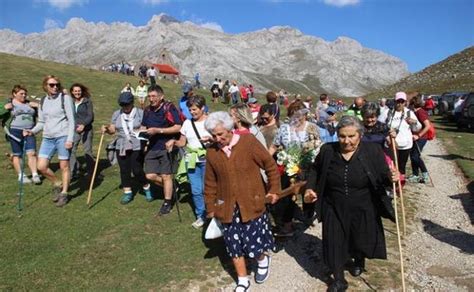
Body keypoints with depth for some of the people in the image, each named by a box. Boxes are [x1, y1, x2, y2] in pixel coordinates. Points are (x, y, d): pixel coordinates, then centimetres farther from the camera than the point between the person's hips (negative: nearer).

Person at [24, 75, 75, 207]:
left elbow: (71, 120, -7)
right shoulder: (43, 101, 13)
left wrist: (70, 138, -15)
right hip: (47, 138, 5)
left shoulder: (65, 98, -3)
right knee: (41, 166, 0)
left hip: (63, 137, -5)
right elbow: (41, 122, 17)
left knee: (64, 166, 1)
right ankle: (57, 185, 24)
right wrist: (32, 131, -2)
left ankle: (64, 193, 16)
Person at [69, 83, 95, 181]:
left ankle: (91, 173, 17)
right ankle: (74, 173, 7)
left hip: (86, 130, -3)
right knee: (71, 151, -4)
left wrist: (83, 125, -25)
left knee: (88, 152, 3)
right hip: (74, 130, 4)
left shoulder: (87, 101, -3)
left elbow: (90, 116, -12)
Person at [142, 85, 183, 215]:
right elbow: (144, 126, 22)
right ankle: (170, 188, 29)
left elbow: (178, 127, -19)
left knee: (166, 176, 1)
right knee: (150, 175, 4)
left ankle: (167, 203, 17)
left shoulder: (169, 108, -12)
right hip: (152, 147, 6)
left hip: (167, 147, -6)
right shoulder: (148, 110, 8)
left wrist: (158, 130, -22)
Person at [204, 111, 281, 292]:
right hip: (227, 207, 3)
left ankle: (263, 259, 38)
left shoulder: (248, 141, -12)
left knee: (254, 240, 2)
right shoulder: (212, 152, -2)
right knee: (234, 244, 9)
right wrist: (210, 207, 11)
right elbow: (210, 182, 8)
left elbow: (270, 166, -3)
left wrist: (274, 189, -1)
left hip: (251, 204, -3)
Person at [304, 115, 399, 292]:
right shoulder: (327, 150, -8)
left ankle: (359, 261, 54)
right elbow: (316, 170, 9)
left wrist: (391, 177, -28)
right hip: (334, 210, 1)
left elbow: (383, 177, -5)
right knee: (335, 244, 7)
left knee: (360, 240, 20)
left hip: (363, 210, 0)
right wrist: (310, 188, -5)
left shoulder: (372, 151, -12)